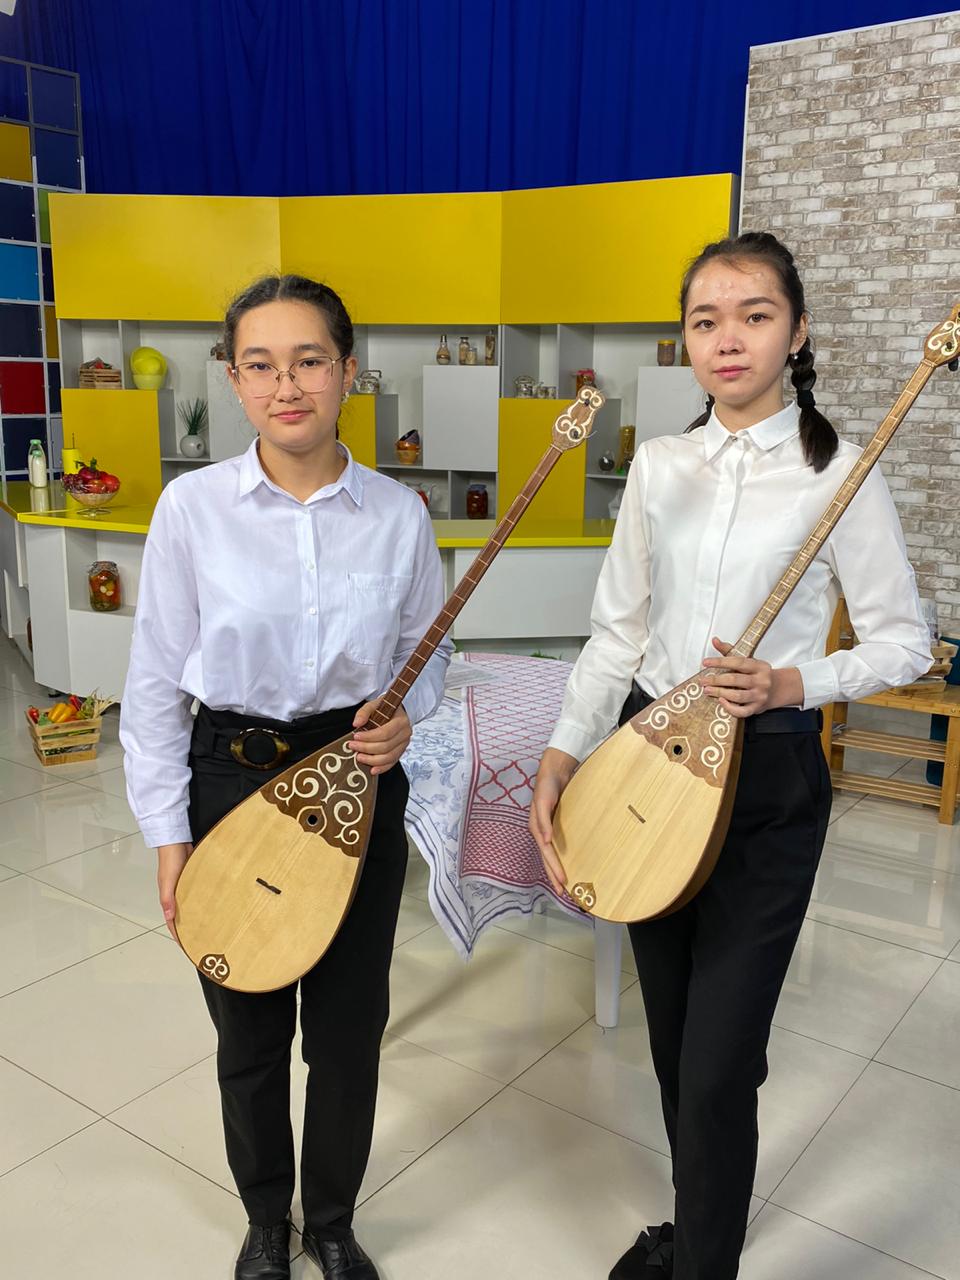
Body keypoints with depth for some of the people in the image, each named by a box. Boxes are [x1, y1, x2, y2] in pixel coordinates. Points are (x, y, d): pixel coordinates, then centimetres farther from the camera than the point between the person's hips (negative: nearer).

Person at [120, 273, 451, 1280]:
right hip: (232, 779, -1)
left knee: (349, 1026, 15)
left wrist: (405, 714, -11)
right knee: (249, 1033, 16)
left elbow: (428, 646, 10)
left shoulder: (398, 513, -5)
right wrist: (168, 834, -5)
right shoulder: (193, 506, -9)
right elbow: (156, 681, -4)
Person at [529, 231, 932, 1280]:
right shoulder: (659, 465, 5)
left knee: (716, 1064, -3)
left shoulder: (837, 473, -7)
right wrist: (562, 753, -4)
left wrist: (789, 684, -19)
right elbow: (619, 630, 7)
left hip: (766, 779, -4)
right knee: (671, 1037, 18)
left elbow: (904, 643, -2)